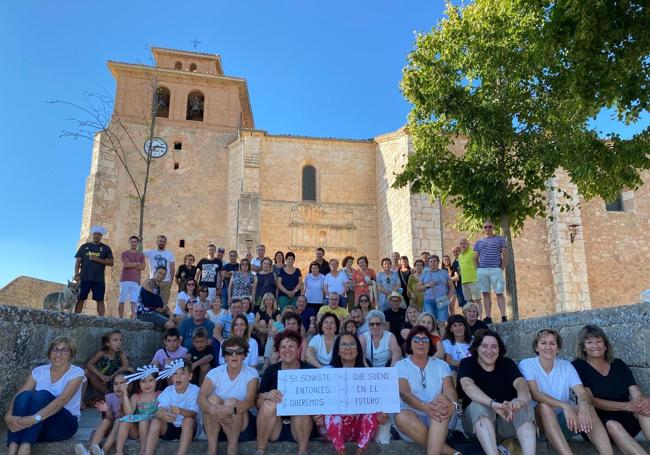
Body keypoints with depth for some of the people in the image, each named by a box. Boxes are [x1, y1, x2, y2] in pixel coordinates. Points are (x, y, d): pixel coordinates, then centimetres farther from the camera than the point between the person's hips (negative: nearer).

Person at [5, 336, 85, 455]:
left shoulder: (76, 373, -7)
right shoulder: (39, 371, 5)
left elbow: (62, 400, -23)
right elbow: (18, 396, -8)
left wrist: (34, 418, -37)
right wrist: (9, 416, -29)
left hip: (64, 424, -3)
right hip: (37, 426, 3)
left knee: (42, 395, -29)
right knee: (25, 395, -25)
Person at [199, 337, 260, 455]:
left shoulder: (251, 373, -12)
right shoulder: (215, 373, -8)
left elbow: (250, 401, -26)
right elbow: (201, 398, -23)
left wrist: (230, 410, -45)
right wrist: (214, 410, -44)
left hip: (240, 417, -1)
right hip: (216, 421, 1)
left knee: (231, 402, -29)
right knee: (213, 399, -26)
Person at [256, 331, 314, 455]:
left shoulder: (309, 370, -7)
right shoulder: (271, 370, -4)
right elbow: (258, 404, -2)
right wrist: (266, 396, -25)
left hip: (300, 426, -1)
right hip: (274, 428, 1)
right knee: (269, 404, -26)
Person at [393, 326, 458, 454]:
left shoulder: (441, 365, 10)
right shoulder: (401, 366, 2)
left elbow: (449, 389, -7)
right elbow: (404, 393, -14)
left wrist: (453, 404, -33)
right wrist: (426, 407, -34)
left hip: (438, 419, 1)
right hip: (412, 416, -1)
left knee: (442, 398, -30)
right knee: (401, 417, -35)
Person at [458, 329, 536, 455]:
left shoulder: (507, 363, 1)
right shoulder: (467, 363, -6)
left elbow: (520, 382, -20)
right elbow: (467, 385, -28)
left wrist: (521, 399, -46)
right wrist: (493, 404, -47)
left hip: (506, 418, 2)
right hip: (478, 421, -2)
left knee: (523, 405, -27)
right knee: (479, 405, -34)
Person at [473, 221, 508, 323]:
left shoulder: (500, 239, 7)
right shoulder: (479, 242, 16)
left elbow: (505, 255, 2)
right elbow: (475, 258, 17)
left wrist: (502, 269, -6)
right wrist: (477, 270, 4)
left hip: (496, 269, -3)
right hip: (482, 270, 3)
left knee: (499, 293, -6)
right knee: (486, 294, 3)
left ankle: (503, 317, -7)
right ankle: (488, 317, 5)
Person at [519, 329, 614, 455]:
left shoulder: (566, 366, 5)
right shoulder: (526, 365, -6)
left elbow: (582, 392, -10)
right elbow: (535, 394, -22)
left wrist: (584, 405, -35)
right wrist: (564, 406, -38)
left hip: (564, 419, 3)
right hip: (540, 419, -3)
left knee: (588, 407, -25)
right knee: (544, 407, -36)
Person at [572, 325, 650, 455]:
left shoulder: (619, 365, 10)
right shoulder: (578, 366, -4)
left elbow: (637, 395, -1)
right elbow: (590, 400, -13)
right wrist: (626, 406, -26)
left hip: (626, 420, 4)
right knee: (612, 425, -37)